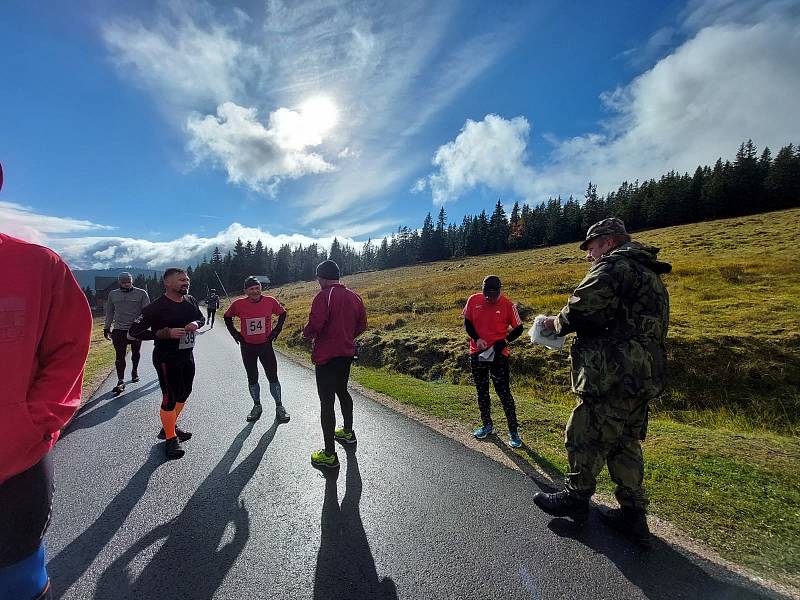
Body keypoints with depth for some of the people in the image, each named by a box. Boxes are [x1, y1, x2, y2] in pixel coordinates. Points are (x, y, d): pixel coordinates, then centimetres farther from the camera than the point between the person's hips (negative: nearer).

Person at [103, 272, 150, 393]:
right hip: (119, 330, 2)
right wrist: (107, 328, 13)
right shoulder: (113, 294, 9)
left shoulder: (141, 293, -2)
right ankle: (120, 382, 0)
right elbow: (109, 312, 16)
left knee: (135, 354, 14)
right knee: (120, 356, -3)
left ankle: (134, 371, 37)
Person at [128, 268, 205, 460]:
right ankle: (171, 438, 19)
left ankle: (170, 427, 40)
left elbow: (202, 318, 16)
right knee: (170, 398, 1)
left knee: (184, 393, 18)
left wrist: (196, 323, -8)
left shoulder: (191, 300, 1)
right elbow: (134, 331, -16)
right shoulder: (157, 306, -17)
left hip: (188, 355, 7)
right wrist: (166, 333, -26)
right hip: (166, 358, -7)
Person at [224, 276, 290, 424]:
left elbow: (282, 313, 7)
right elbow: (227, 317, 9)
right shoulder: (238, 304, -9)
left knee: (273, 377, 2)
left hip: (266, 345, -1)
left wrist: (276, 330, -1)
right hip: (247, 347, 1)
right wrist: (235, 333, 2)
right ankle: (257, 406, 29)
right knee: (252, 379, 12)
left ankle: (279, 407, 14)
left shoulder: (270, 301, -10)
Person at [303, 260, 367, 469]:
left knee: (326, 401, -1)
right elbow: (362, 326, 9)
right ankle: (348, 432, 44)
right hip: (347, 354, 8)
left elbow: (314, 326, -24)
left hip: (326, 356, -8)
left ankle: (329, 455, 7)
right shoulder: (354, 297, 5)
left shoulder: (324, 296, -16)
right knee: (342, 391, 26)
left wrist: (306, 332, -2)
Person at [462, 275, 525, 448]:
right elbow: (467, 322, 4)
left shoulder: (507, 305, -11)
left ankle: (513, 431, 13)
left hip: (498, 354, -3)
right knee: (481, 391, 15)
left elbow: (518, 328, -3)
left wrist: (505, 341, -19)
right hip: (477, 353, 4)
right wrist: (477, 339, -11)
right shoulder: (473, 300, -5)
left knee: (504, 392, -2)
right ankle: (487, 425, 34)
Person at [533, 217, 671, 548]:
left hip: (615, 375, -10)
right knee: (626, 442, 18)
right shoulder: (649, 272, 22)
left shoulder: (614, 265, -11)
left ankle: (575, 498, 23)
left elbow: (581, 310, -24)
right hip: (645, 375, 10)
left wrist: (557, 322, -4)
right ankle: (633, 514, 28)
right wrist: (572, 326, 13)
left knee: (585, 437, 6)